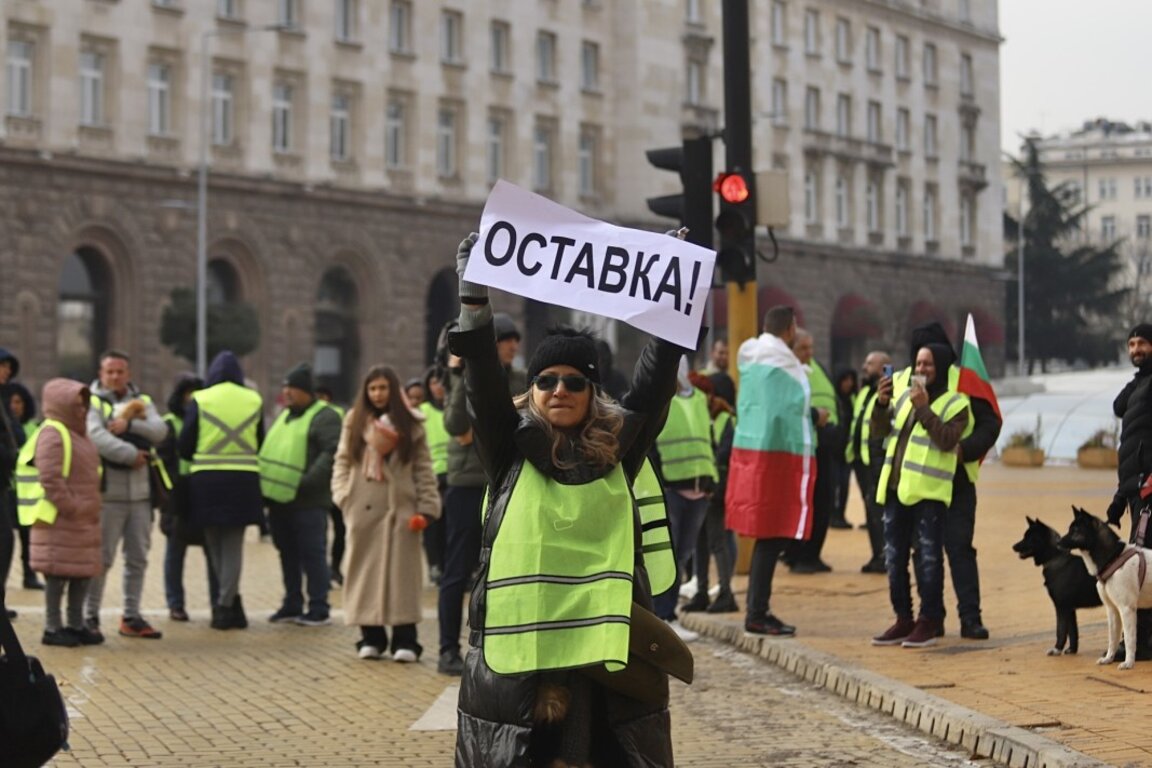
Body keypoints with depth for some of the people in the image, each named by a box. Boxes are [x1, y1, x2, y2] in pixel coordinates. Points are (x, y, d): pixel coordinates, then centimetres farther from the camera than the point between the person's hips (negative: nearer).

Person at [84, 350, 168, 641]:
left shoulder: (142, 401, 15)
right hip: (108, 492, -5)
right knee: (102, 557, -4)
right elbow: (97, 437, -18)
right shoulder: (93, 402, -1)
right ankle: (90, 616, 4)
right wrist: (131, 455, -18)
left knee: (138, 558, 9)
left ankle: (132, 617, 18)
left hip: (140, 492, 5)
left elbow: (160, 431, -2)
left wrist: (130, 424, -17)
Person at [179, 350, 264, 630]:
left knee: (214, 543, 12)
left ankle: (230, 601, 13)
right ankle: (227, 604, 1)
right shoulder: (254, 401, 4)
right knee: (234, 544, 5)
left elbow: (185, 444, 0)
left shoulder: (199, 400, -2)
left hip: (206, 479, -1)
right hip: (244, 479, 1)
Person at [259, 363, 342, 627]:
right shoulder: (285, 415, 20)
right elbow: (270, 450, 26)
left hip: (307, 502, -8)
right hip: (280, 498, 8)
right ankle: (292, 605, 22)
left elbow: (332, 453, -18)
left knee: (312, 555, -3)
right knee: (288, 554, 13)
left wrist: (308, 482, -23)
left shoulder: (324, 417, -7)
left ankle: (319, 610, 2)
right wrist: (266, 482, 13)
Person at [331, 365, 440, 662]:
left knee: (401, 571, -5)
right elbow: (342, 460, 9)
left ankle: (404, 640, -3)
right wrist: (343, 495, -5)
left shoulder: (410, 423, 7)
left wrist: (426, 507, -4)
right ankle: (370, 637, 9)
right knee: (365, 570, 3)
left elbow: (424, 468, 4)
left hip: (400, 507, -2)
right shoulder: (355, 421, 11)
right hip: (362, 507, 2)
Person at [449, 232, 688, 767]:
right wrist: (474, 301, -15)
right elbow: (484, 382, -5)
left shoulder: (618, 448, 9)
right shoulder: (512, 449, 6)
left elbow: (654, 380, 3)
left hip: (607, 638, 1)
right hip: (518, 639, -1)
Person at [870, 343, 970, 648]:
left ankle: (929, 621, 2)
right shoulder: (905, 395, 16)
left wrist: (924, 408, -20)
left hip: (929, 494, -7)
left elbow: (947, 440, -17)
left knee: (927, 559, -5)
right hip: (895, 489, 7)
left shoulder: (955, 403, -2)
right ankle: (904, 620, 18)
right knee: (895, 558, 10)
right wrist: (882, 404, -5)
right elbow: (881, 431, 12)